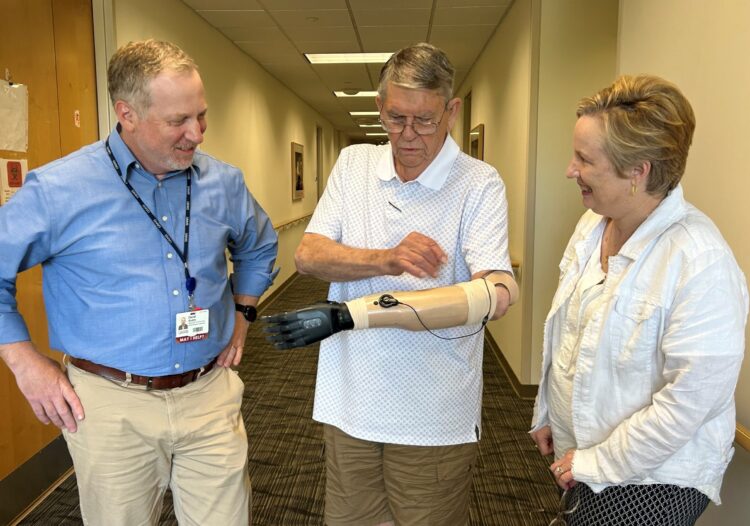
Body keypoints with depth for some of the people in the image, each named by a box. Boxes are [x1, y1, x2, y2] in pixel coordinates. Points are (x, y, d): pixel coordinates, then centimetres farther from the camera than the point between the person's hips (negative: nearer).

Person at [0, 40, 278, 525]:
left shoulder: (224, 182, 1)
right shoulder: (58, 190, -11)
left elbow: (259, 247, 20)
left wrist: (242, 313, 11)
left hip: (211, 395, 3)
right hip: (113, 409, -2)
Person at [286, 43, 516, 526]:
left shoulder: (480, 184, -10)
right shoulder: (353, 164, 3)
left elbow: (496, 294, -23)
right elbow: (308, 256, -5)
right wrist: (387, 259, -26)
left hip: (435, 416, -3)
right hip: (349, 401, 4)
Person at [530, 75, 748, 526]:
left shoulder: (701, 262, -26)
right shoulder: (593, 224, -2)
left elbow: (692, 396, -24)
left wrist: (598, 464, -15)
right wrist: (546, 415, 12)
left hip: (649, 482, -6)